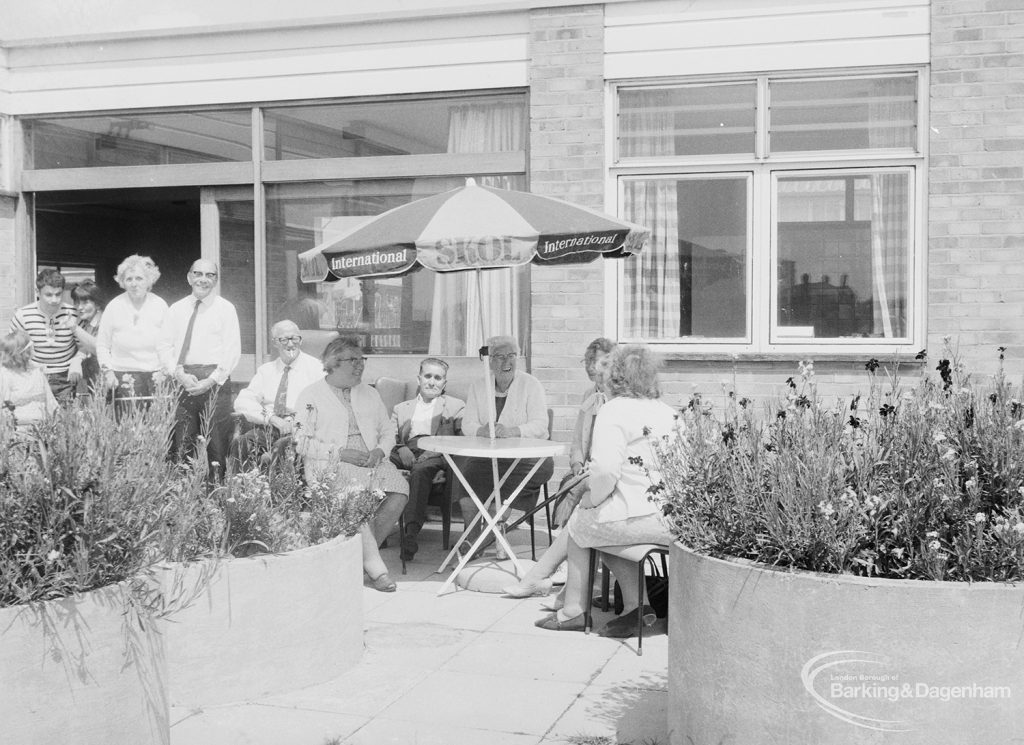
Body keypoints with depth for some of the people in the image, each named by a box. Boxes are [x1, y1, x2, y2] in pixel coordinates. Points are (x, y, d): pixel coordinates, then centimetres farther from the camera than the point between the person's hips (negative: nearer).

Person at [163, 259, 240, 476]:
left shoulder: (225, 309, 4)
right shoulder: (176, 310, 14)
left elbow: (232, 350, -2)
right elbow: (166, 346, 10)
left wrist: (211, 380, -11)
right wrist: (179, 373, -7)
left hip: (214, 382, -3)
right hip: (182, 381, 3)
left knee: (217, 444, -5)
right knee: (181, 445, 1)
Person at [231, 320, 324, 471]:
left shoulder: (315, 368, 8)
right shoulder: (265, 370, 19)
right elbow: (242, 402, 6)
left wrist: (294, 421, -19)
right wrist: (272, 418, -11)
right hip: (266, 428, 3)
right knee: (240, 444, -27)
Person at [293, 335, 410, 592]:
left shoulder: (369, 393, 23)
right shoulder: (311, 397, 6)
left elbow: (388, 431, 21)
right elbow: (302, 442, -3)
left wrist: (380, 450, -2)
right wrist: (341, 453, -14)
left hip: (371, 461, 5)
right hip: (329, 466, -5)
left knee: (399, 488, -26)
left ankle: (365, 553, -13)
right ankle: (374, 566, -27)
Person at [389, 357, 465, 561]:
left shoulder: (456, 406, 22)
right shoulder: (401, 408, 30)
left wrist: (436, 449, -12)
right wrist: (401, 449, -7)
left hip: (437, 456, -2)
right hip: (407, 454, 3)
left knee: (420, 470, -38)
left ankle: (412, 531, -46)